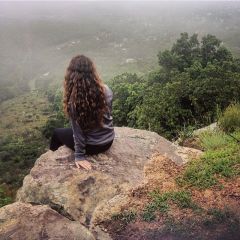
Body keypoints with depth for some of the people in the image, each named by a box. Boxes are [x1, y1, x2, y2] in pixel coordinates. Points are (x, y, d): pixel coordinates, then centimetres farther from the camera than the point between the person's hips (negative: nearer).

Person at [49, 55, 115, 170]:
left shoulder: (73, 99, -27)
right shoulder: (106, 90, -13)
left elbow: (77, 130, -22)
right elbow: (107, 114, 3)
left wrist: (79, 155, -10)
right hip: (109, 141, 5)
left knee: (57, 133, 25)